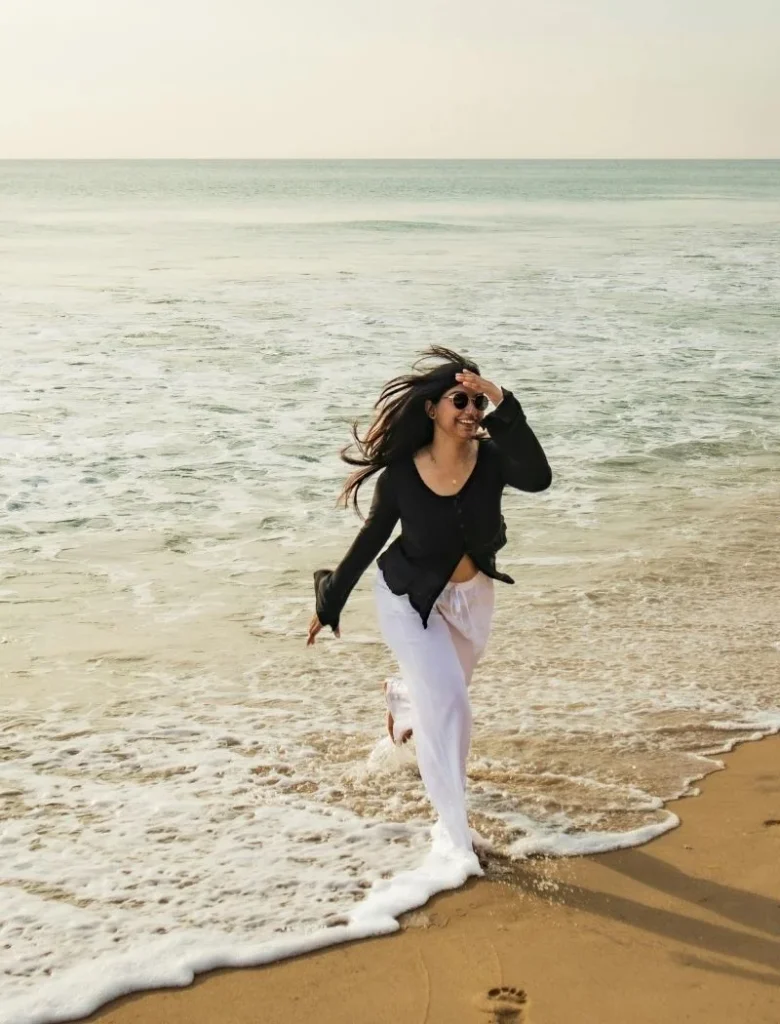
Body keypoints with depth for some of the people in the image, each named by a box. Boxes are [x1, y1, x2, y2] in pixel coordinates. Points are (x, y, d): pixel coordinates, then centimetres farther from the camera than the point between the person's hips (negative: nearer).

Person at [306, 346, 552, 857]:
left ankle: (400, 698, 68)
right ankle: (455, 828, 0)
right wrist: (330, 602, 0)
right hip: (411, 599, -4)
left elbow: (538, 478, -45)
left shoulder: (491, 458, -23)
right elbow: (372, 538, -8)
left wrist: (504, 407, -51)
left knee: (443, 690, 28)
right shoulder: (401, 473, -23)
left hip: (471, 597, 4)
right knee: (446, 704, -15)